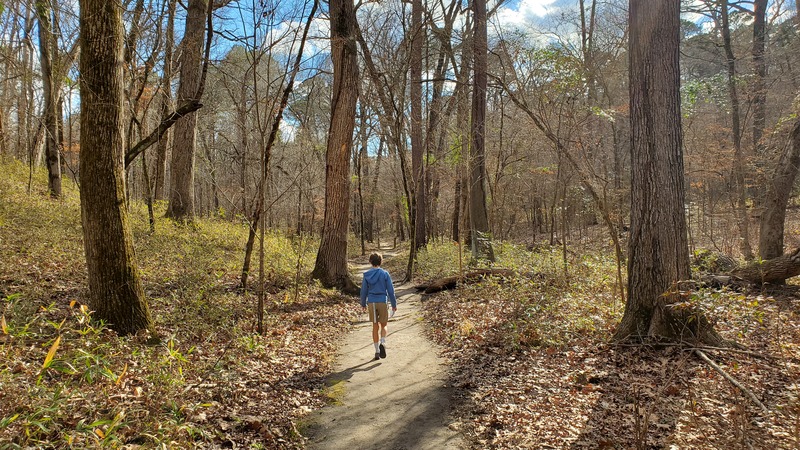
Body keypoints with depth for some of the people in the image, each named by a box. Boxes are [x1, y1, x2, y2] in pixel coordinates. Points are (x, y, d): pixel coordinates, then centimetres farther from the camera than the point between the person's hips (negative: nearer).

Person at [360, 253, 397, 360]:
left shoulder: (367, 275, 1)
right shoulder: (385, 274, -5)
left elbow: (364, 291, 7)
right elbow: (390, 290, -3)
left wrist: (363, 304, 20)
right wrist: (394, 304, 5)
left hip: (371, 303, 2)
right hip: (382, 302, -2)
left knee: (375, 327, 11)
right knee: (383, 325, 12)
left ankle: (377, 351, 13)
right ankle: (382, 343, -16)